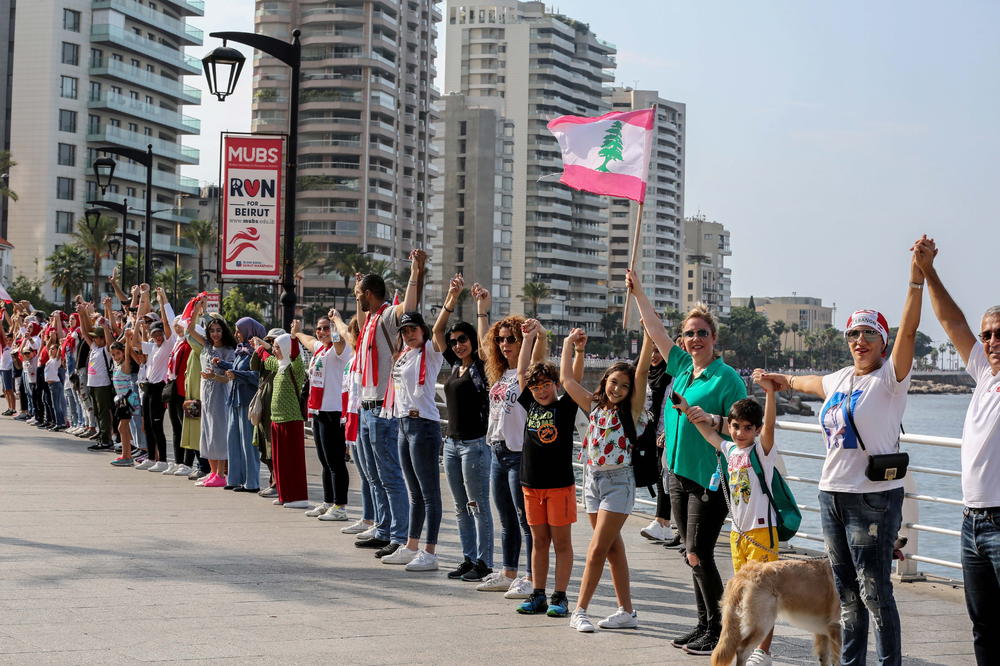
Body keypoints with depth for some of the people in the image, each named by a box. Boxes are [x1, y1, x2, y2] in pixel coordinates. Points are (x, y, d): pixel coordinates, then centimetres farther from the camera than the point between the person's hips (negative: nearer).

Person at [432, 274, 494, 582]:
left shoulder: (481, 366, -7)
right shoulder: (455, 365, 11)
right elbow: (437, 330, 11)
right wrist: (452, 297, 3)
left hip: (475, 443, -8)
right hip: (452, 441, 8)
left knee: (479, 506, -3)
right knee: (461, 508, 11)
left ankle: (484, 562, 2)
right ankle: (468, 559, 18)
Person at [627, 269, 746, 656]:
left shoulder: (727, 377, -10)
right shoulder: (682, 366, 10)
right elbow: (655, 329, 18)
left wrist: (710, 421, -24)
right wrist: (637, 292, 20)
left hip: (710, 478, -7)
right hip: (679, 473, 7)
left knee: (699, 554, -8)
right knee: (693, 555, 10)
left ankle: (716, 631, 1)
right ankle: (703, 624, 18)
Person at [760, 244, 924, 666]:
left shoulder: (889, 378, -5)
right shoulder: (839, 380, 15)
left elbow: (908, 330, -20)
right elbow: (812, 383, 38)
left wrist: (916, 277, -31)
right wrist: (784, 381, 57)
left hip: (873, 497, -7)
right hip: (832, 493, 7)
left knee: (874, 592, -7)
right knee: (847, 593, 13)